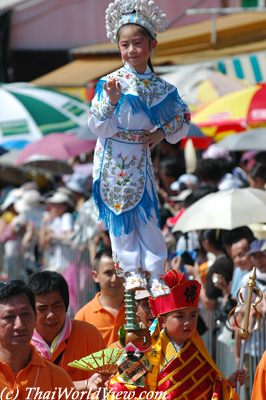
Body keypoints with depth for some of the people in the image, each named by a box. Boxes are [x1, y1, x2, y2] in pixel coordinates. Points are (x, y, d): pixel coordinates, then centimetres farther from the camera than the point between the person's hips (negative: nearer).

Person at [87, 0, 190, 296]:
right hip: (113, 159, -2)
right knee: (119, 214, 4)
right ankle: (131, 270, 15)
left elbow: (183, 118, 12)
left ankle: (155, 274, 8)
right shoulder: (111, 82, -10)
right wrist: (111, 101, -28)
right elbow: (98, 126, -13)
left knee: (147, 215, 2)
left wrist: (162, 132, -5)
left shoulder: (160, 87, 0)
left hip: (140, 159, 2)